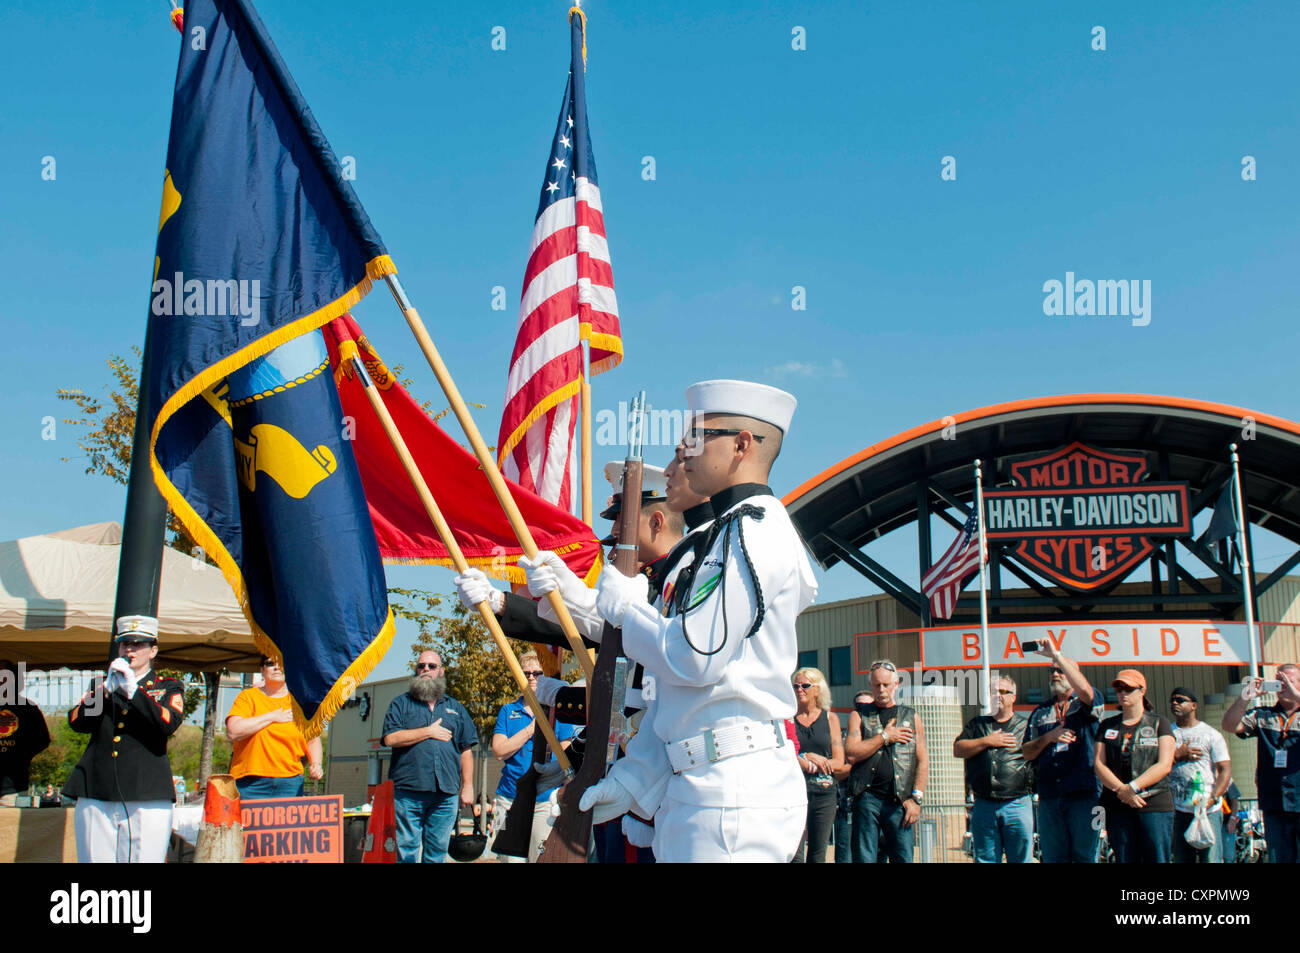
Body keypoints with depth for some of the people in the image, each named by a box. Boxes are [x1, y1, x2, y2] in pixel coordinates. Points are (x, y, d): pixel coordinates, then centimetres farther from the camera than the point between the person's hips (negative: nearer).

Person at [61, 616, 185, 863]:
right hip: (95, 797, 3)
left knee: (142, 858, -8)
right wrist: (107, 688, -7)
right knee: (95, 858, -1)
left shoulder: (168, 688, 14)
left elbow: (169, 724, -7)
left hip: (147, 799, -3)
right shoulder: (101, 685, 21)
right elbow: (77, 723, 5)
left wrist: (133, 690, -12)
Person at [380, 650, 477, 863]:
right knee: (405, 852, -4)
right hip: (407, 792, -2)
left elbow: (466, 751, 15)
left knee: (437, 853, 4)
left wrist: (467, 787, 6)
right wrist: (429, 732, -4)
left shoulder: (455, 708, 19)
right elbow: (390, 738, -5)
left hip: (445, 796, 3)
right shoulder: (401, 703, 11)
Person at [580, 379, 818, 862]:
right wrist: (633, 776, 16)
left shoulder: (751, 530, -13)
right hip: (694, 788, 10)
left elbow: (694, 658, -22)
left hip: (733, 797, -10)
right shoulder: (733, 532, 19)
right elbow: (675, 691, 18)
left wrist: (625, 605, -5)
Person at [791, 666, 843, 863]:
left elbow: (839, 762, 4)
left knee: (818, 854, 4)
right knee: (795, 854, -10)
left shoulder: (830, 718, 11)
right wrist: (812, 761, -11)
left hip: (824, 793, 2)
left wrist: (805, 761, -7)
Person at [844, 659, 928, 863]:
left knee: (904, 858, -1)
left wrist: (916, 798, -2)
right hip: (867, 798, -1)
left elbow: (923, 761, 9)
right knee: (864, 858, -2)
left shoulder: (911, 717, 15)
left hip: (901, 802, 1)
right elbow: (852, 754, -4)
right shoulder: (859, 716, 11)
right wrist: (885, 736, -5)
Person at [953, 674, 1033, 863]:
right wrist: (987, 741, -4)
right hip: (983, 806, 2)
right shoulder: (977, 724, 17)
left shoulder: (1026, 725, 10)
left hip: (1017, 805, -2)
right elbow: (957, 749, 5)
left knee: (1020, 859, 0)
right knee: (984, 859, 6)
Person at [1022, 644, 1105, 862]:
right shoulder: (1040, 712, 19)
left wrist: (1057, 655, -19)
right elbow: (1027, 753, 14)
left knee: (1085, 856, -1)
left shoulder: (1086, 703, 6)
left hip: (1084, 793, -4)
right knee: (1052, 857, 6)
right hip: (1048, 797, 4)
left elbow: (1084, 690, -20)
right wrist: (1048, 737, -5)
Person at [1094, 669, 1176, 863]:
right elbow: (1098, 764, 6)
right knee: (1125, 859, 1)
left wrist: (1133, 787, -12)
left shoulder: (1159, 723, 8)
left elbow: (1164, 765, -3)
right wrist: (1121, 789, -11)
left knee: (1156, 858, -9)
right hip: (1117, 806, 3)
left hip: (1155, 805, -3)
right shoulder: (1107, 726, 16)